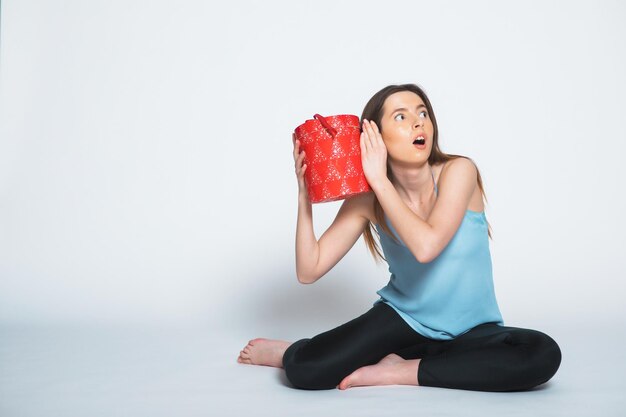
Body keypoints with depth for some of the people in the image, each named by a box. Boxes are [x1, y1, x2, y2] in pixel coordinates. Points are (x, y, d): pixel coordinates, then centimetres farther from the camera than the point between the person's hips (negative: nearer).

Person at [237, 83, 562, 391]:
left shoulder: (457, 171, -16)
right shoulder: (367, 199, -8)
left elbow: (426, 246, -32)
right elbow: (309, 271, -11)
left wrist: (379, 180, -26)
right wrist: (304, 195, -18)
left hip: (472, 331, 1)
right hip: (404, 319, 0)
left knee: (543, 355, -32)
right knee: (304, 369, -24)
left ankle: (400, 371, -19)